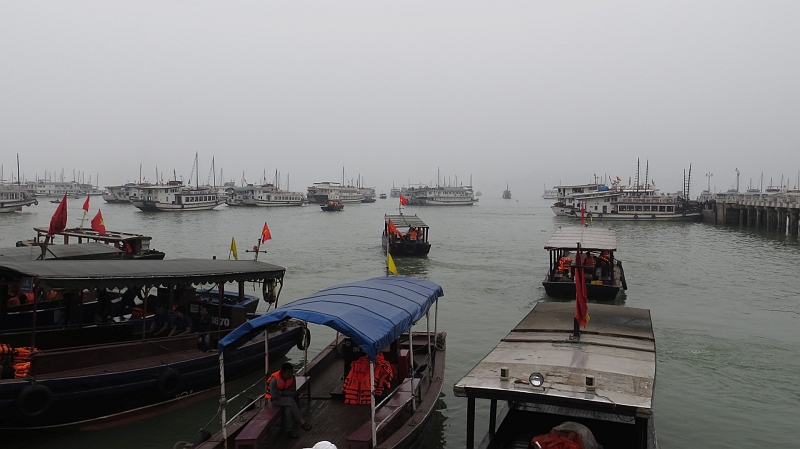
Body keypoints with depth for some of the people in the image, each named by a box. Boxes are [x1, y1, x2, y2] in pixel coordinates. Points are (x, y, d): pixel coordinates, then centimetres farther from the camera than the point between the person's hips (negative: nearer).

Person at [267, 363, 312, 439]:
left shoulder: (292, 377, -11)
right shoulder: (274, 380, -27)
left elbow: (293, 392, -9)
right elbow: (274, 396, -26)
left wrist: (282, 392, -21)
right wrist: (287, 393, -16)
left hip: (286, 398, 4)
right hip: (275, 399, -4)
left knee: (288, 408, -29)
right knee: (290, 401, -31)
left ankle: (289, 430, -18)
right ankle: (302, 422, -26)